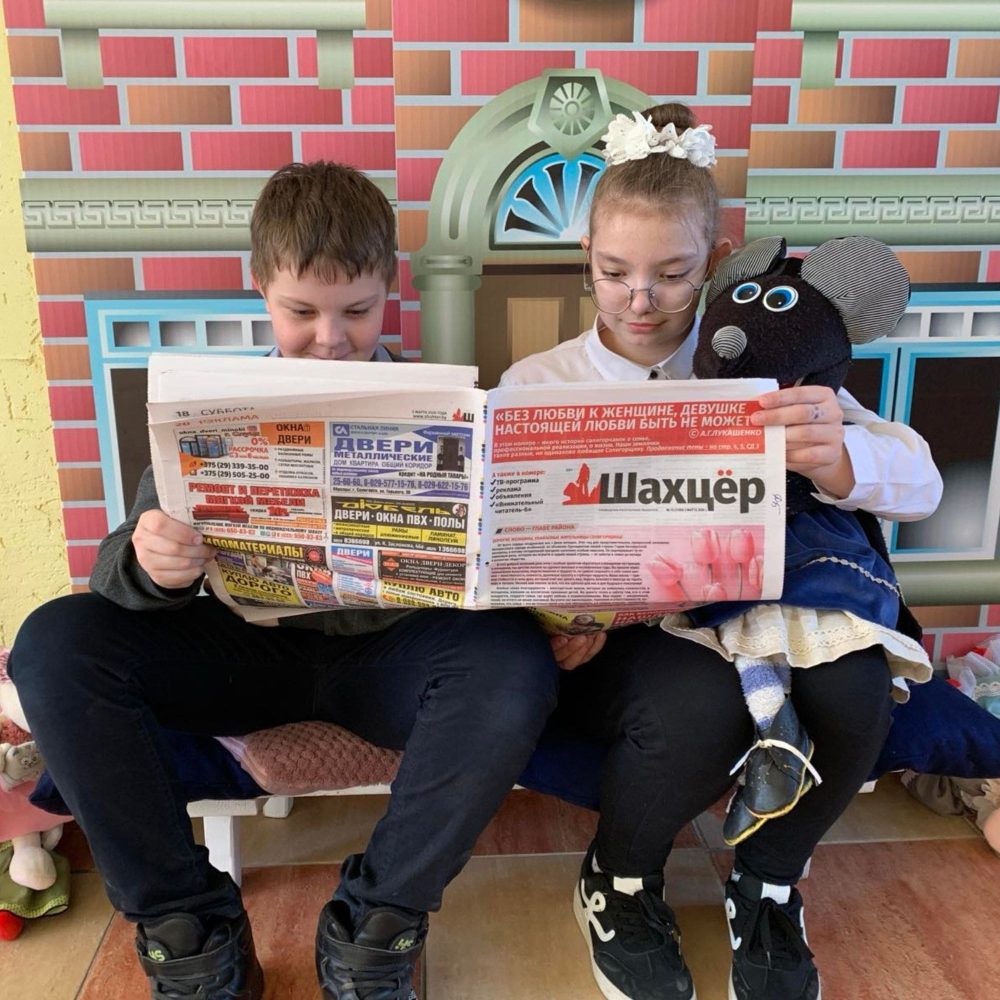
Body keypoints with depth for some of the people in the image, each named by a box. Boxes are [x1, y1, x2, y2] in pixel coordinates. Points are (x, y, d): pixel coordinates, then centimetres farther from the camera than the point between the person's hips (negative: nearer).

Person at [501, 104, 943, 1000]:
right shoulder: (536, 383, 3)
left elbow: (920, 485, -3)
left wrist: (836, 456, -27)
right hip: (607, 636, -1)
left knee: (852, 683, -29)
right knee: (703, 698, -33)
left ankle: (767, 888, 4)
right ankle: (619, 887, 3)